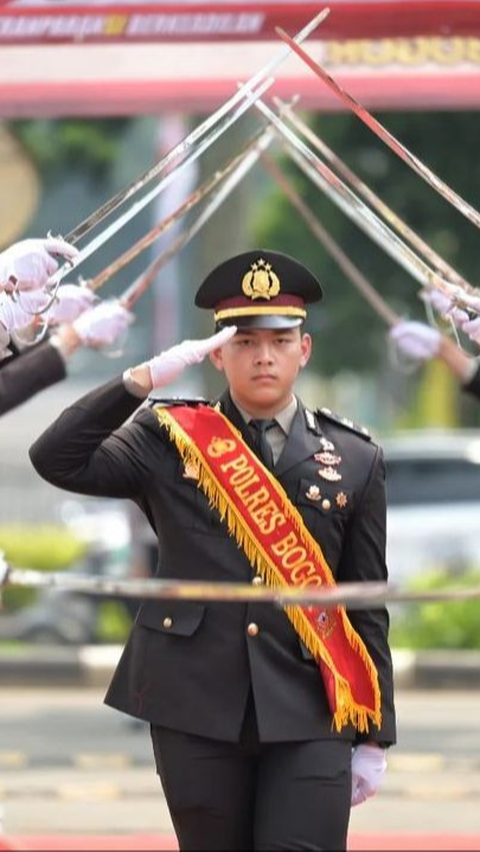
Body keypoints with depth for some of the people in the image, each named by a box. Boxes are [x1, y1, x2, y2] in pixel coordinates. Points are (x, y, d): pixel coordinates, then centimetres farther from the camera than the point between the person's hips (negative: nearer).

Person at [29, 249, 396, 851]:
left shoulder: (354, 460, 7)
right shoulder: (171, 440, 5)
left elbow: (368, 606, 8)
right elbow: (57, 460, -9)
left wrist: (374, 736, 6)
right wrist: (146, 378, -15)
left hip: (309, 714, 0)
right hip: (196, 707, 0)